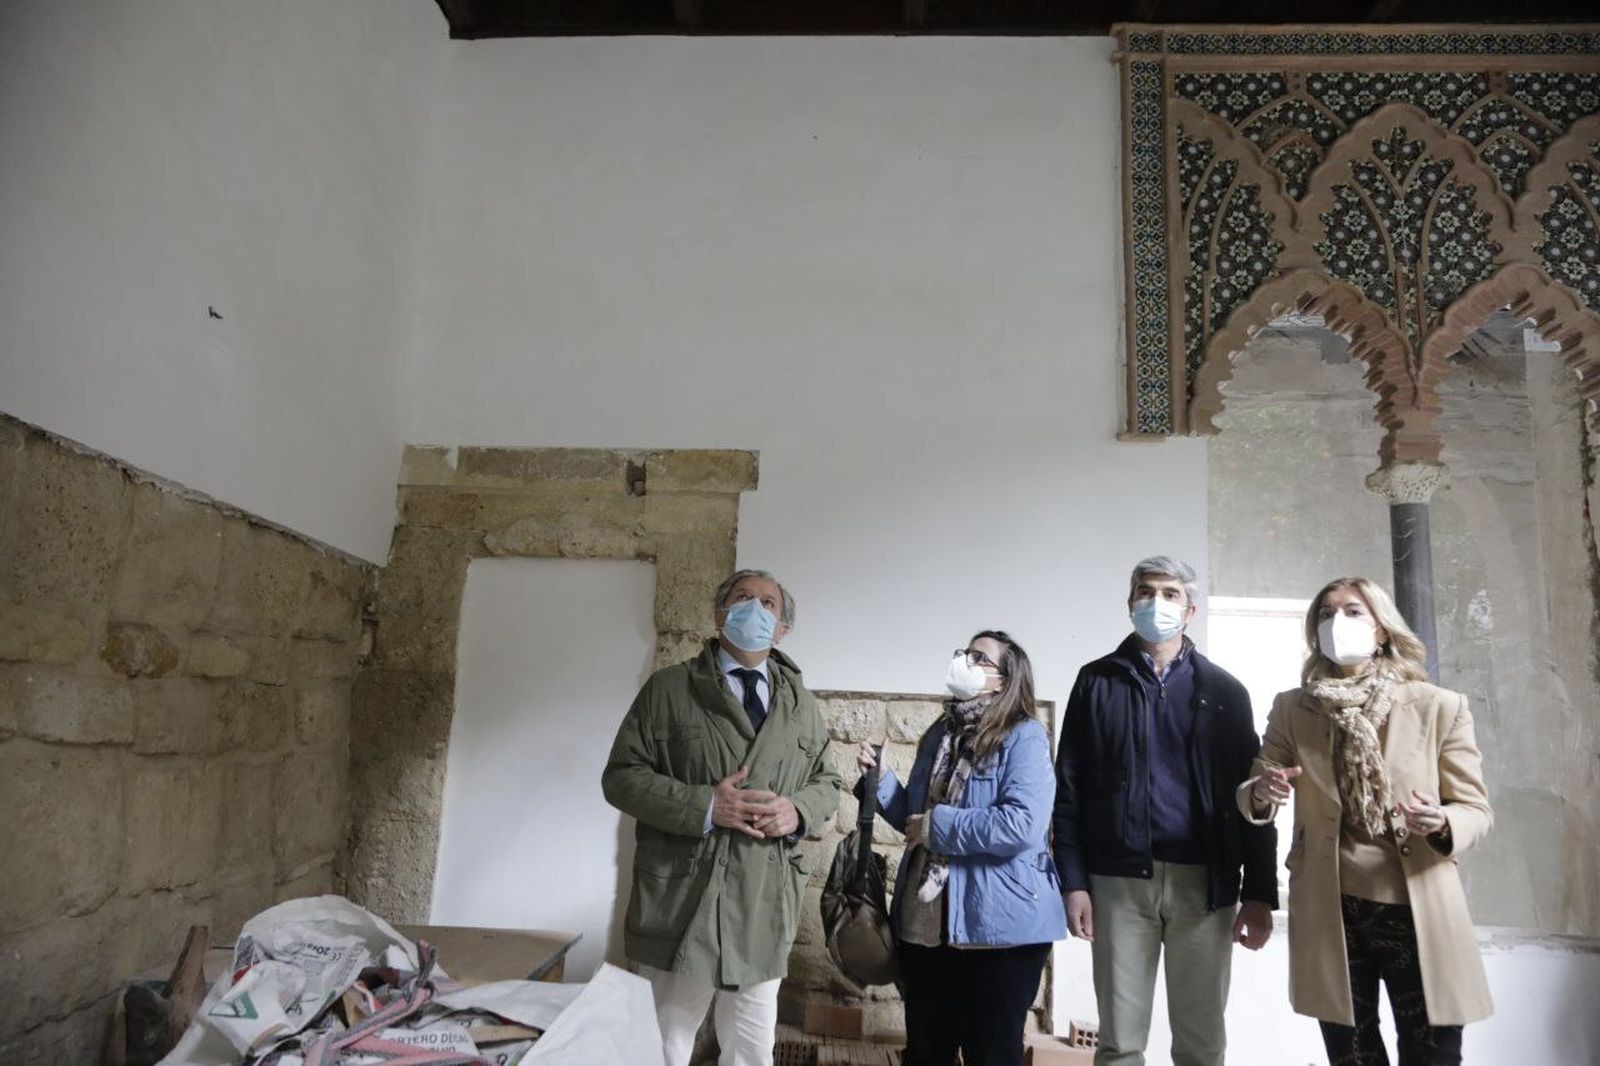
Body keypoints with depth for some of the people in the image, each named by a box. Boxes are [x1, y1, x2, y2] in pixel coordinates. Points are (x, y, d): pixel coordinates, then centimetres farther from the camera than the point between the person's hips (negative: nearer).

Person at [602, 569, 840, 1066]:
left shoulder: (801, 704, 12)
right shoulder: (668, 688, -1)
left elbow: (828, 782, 18)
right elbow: (621, 776, -6)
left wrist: (798, 810, -6)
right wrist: (703, 806, -18)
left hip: (764, 905, 3)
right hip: (680, 900, -3)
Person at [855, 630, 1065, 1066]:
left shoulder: (1024, 736, -11)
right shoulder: (939, 735, 11)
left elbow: (1023, 825, -25)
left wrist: (939, 825, -17)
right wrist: (880, 779, 2)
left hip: (998, 926, -7)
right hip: (925, 923, 7)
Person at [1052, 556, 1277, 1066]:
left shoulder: (1224, 690, 7)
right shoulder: (1097, 681, 5)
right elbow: (1070, 788, 2)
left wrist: (1260, 892, -1)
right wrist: (1074, 882, -4)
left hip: (1204, 881, 1)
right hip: (1119, 879, 0)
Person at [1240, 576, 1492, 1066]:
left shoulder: (1440, 706, -3)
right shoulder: (1291, 708, 2)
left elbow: (1476, 809, 1)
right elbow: (1251, 794, 3)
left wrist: (1442, 823, -22)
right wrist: (1262, 793, -21)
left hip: (1420, 912, -1)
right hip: (1330, 914, 1)